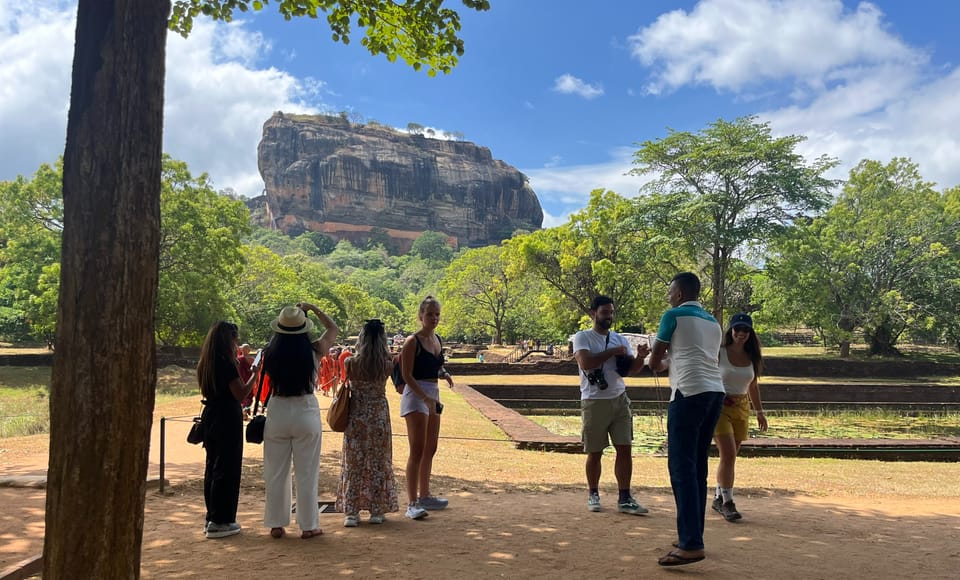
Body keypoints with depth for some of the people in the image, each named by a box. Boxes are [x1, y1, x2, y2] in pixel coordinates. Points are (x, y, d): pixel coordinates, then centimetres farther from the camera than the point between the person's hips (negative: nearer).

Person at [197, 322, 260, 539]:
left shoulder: (205, 364, 9)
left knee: (213, 467, 15)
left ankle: (211, 518, 24)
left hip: (210, 416, 9)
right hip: (227, 420, -9)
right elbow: (241, 393, -19)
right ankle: (220, 522, 4)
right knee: (227, 470, -1)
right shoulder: (226, 364, -17)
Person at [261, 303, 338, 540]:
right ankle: (308, 525, 14)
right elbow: (332, 328, 7)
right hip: (306, 412, -1)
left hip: (278, 412, 2)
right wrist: (312, 308, 10)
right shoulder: (313, 352, -9)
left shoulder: (271, 353, -8)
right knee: (306, 473, 8)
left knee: (276, 473, 14)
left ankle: (276, 524, 21)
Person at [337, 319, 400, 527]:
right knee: (379, 464, 11)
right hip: (380, 417, 0)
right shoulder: (387, 365, -9)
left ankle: (351, 512, 12)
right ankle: (377, 511, 17)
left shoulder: (351, 363, -11)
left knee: (353, 464, 10)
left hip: (356, 418, 0)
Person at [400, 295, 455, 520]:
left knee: (430, 450, 14)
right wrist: (425, 397, -24)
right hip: (415, 395, -8)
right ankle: (412, 503, -7)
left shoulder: (437, 340, 11)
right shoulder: (412, 341, -11)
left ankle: (424, 495, 26)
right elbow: (407, 375, -15)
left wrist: (443, 374, 4)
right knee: (417, 450, -10)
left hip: (433, 395, 8)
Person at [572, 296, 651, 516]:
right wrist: (612, 352, -15)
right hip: (594, 402, -4)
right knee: (595, 452, 6)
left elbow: (632, 369, 6)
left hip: (619, 400, 4)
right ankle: (593, 495, 23)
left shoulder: (620, 339, 12)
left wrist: (640, 357, -15)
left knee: (625, 449, 0)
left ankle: (624, 499, 7)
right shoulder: (583, 337, -4)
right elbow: (586, 362, -20)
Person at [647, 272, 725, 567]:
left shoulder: (674, 315, 1)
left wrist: (659, 365, 29)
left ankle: (691, 544, -12)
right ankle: (692, 536, 16)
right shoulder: (713, 322, 21)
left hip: (690, 393, -7)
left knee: (682, 467, -8)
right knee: (698, 466, 12)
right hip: (715, 392, 8)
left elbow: (654, 361, 7)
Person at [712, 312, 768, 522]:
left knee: (730, 457, 9)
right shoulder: (719, 353, -6)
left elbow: (753, 386, 18)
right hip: (719, 406, -5)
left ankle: (719, 499, 22)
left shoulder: (752, 357, 8)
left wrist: (759, 411, 19)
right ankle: (727, 502, -7)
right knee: (728, 454, -15)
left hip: (741, 408, 5)